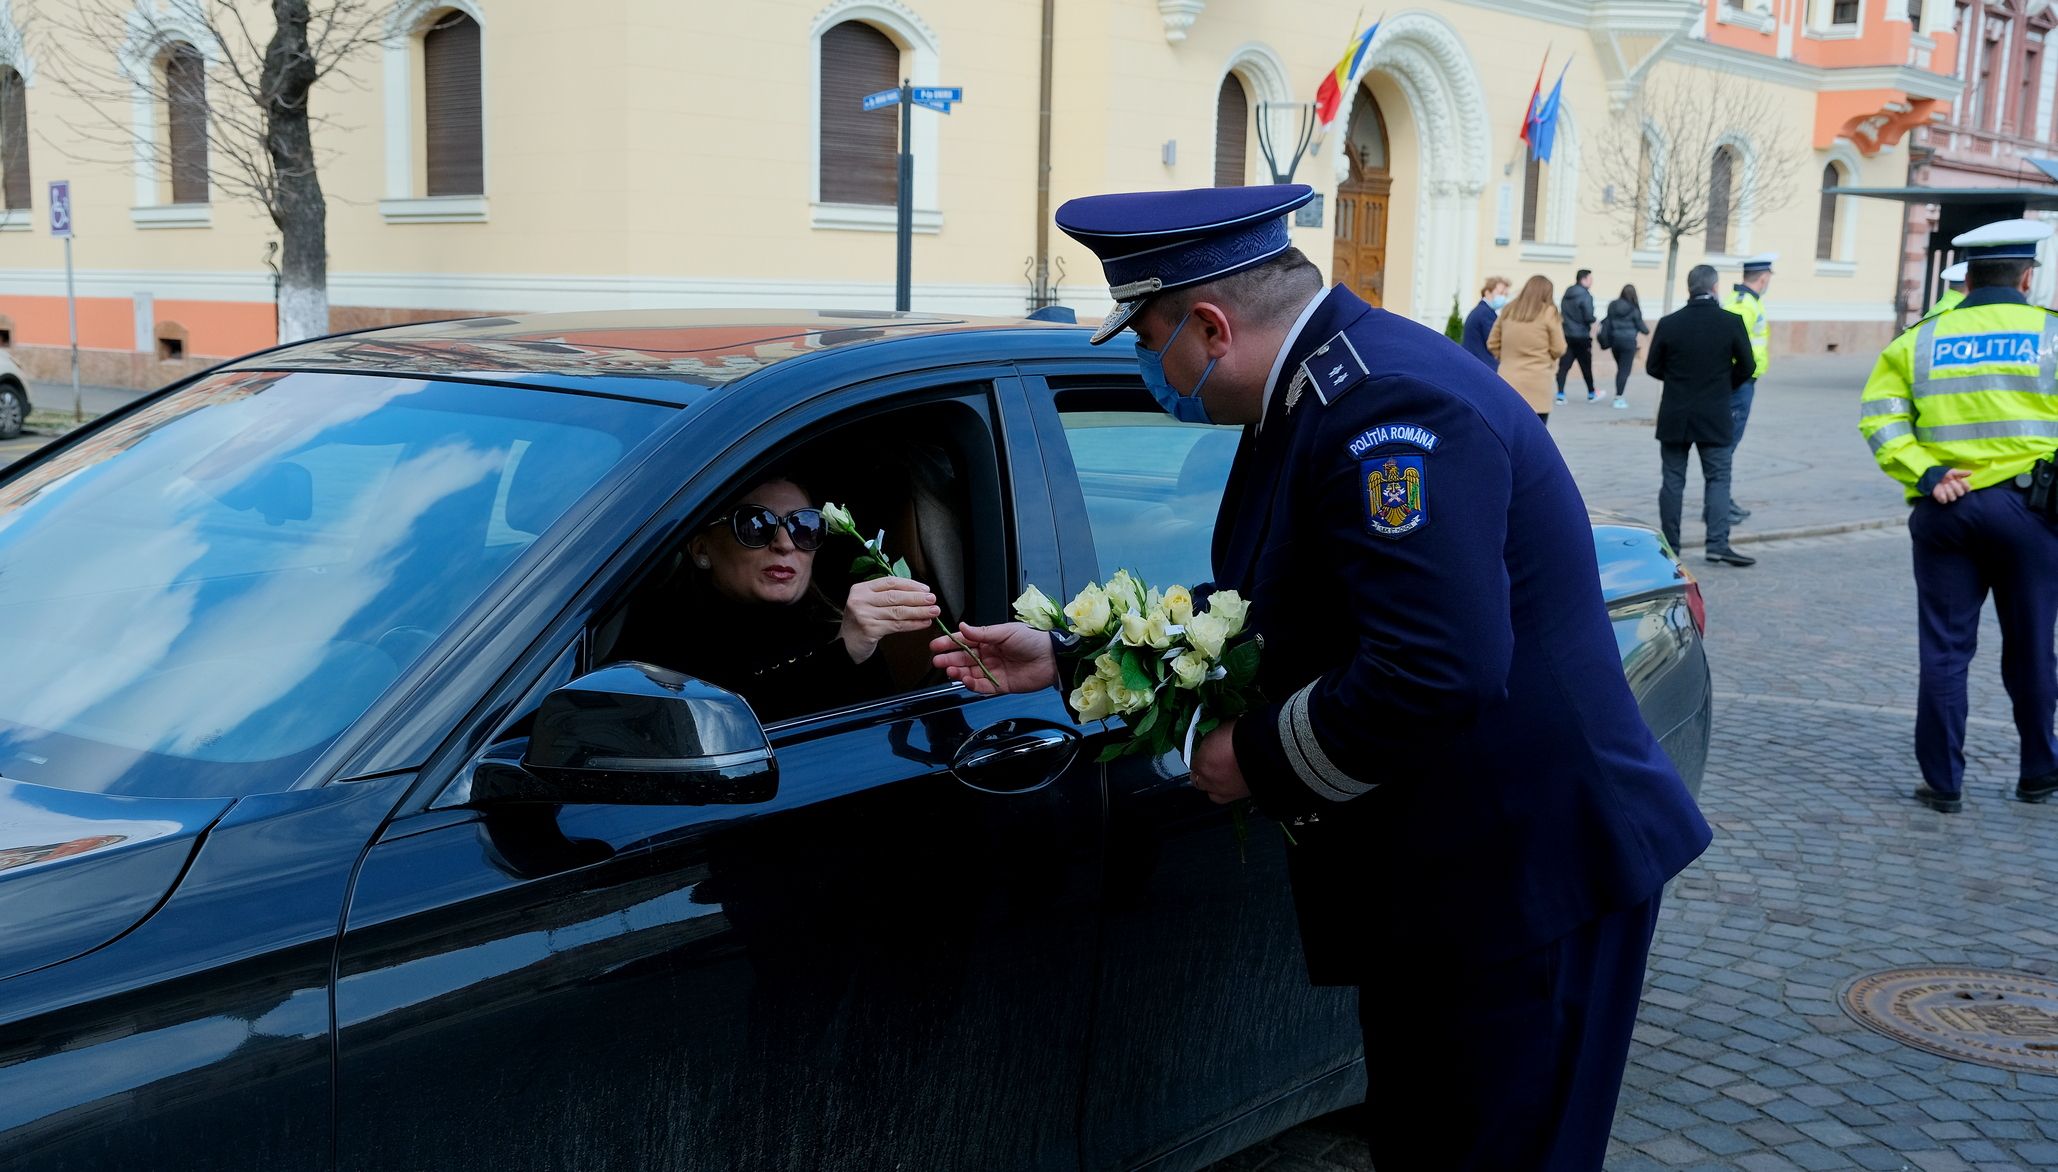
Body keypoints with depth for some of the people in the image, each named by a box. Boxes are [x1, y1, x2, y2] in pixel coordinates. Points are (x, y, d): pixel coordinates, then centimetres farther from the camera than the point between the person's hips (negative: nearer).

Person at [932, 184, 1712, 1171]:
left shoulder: (1385, 409, -25)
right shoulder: (1319, 389, 8)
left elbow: (1437, 670, -34)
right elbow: (1257, 610, 16)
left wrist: (1260, 757, -19)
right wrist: (1066, 656, 14)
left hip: (1525, 873, -10)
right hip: (1428, 869, 10)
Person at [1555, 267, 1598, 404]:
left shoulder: (1568, 293, 8)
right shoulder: (1586, 296, -15)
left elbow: (1562, 312, 13)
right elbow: (1589, 317, -19)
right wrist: (1592, 321, 1)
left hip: (1566, 335, 6)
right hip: (1581, 336, -6)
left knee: (1564, 365, 1)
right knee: (1586, 365, 9)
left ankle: (1560, 394, -6)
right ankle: (1591, 394, 23)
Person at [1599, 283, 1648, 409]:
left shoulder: (1613, 306, 3)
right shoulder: (1634, 309, -9)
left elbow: (1608, 323, 6)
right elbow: (1640, 326, -1)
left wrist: (1606, 340, 14)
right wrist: (1647, 330, 20)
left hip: (1615, 340, 5)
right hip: (1628, 341, -5)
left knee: (1620, 368, 18)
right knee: (1625, 370, 0)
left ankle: (1619, 396, 20)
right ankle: (1618, 398, -5)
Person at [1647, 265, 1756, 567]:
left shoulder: (1669, 323, -6)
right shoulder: (1732, 323, -8)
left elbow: (1653, 367, 1)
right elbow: (1746, 366, -1)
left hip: (1674, 417, 1)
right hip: (1715, 417, -1)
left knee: (1673, 480, 8)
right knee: (1718, 479, 4)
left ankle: (1669, 544, 10)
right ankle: (1718, 543, -7)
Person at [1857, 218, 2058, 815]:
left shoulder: (1919, 340, 5)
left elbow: (1877, 415, -5)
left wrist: (1924, 474, -8)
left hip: (1945, 513, 1)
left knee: (1944, 649, 6)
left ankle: (1943, 783, 8)